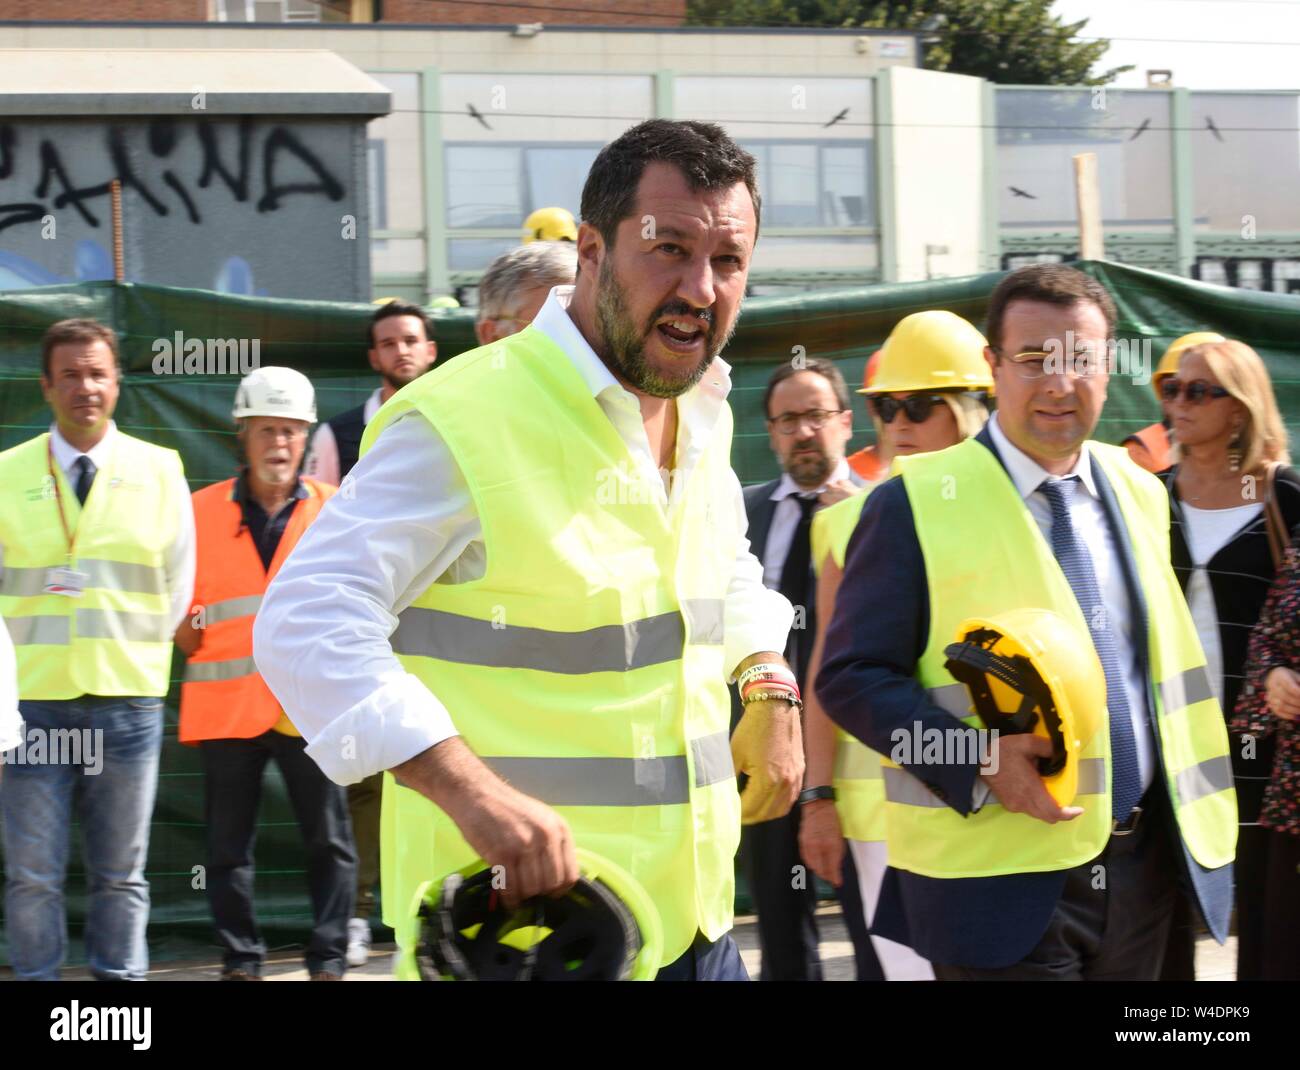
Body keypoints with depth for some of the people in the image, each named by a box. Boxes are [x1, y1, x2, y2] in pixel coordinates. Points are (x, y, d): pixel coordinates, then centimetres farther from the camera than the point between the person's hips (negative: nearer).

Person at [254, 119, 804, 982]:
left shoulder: (703, 411, 9)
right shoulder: (463, 424, -18)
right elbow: (306, 623, -23)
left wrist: (771, 685, 12)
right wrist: (469, 790, -32)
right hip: (516, 924, -7)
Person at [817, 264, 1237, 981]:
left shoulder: (1139, 494, 13)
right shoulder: (917, 504, -5)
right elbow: (851, 676, -8)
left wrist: (1193, 819, 10)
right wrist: (979, 762, -21)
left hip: (1142, 868, 6)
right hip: (1001, 878, -6)